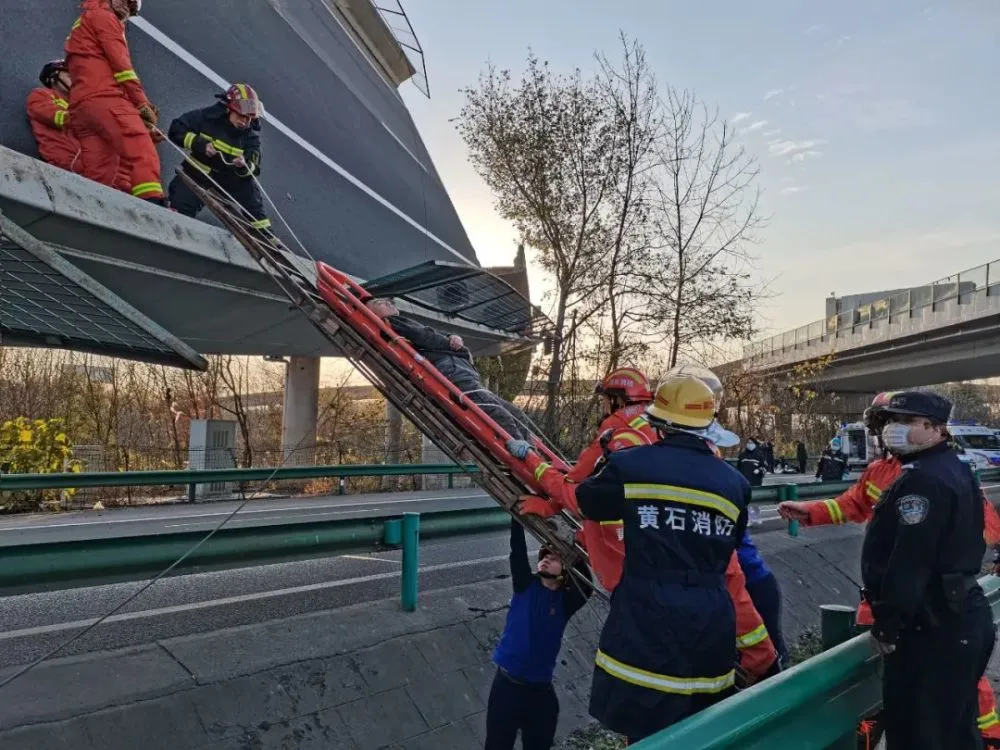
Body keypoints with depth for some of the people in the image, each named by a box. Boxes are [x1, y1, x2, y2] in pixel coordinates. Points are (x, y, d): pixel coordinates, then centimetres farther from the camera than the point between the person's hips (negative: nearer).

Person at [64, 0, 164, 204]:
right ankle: (152, 203, -44)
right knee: (142, 153, -25)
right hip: (103, 99, -9)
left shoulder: (82, 26, 39)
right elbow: (120, 64, -2)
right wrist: (143, 103, -3)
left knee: (98, 174, -3)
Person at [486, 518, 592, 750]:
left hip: (540, 689, 0)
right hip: (506, 683, 0)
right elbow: (517, 550, -8)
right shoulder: (525, 585, 2)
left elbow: (585, 584, -20)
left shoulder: (566, 601, 0)